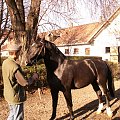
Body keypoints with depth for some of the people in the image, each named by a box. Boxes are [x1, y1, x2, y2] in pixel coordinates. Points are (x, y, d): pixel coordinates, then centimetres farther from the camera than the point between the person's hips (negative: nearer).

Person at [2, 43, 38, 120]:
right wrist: (33, 78, -9)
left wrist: (22, 73, 10)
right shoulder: (15, 67, -28)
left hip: (8, 94, 9)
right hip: (16, 97, -9)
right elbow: (24, 83, -25)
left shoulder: (5, 62, -1)